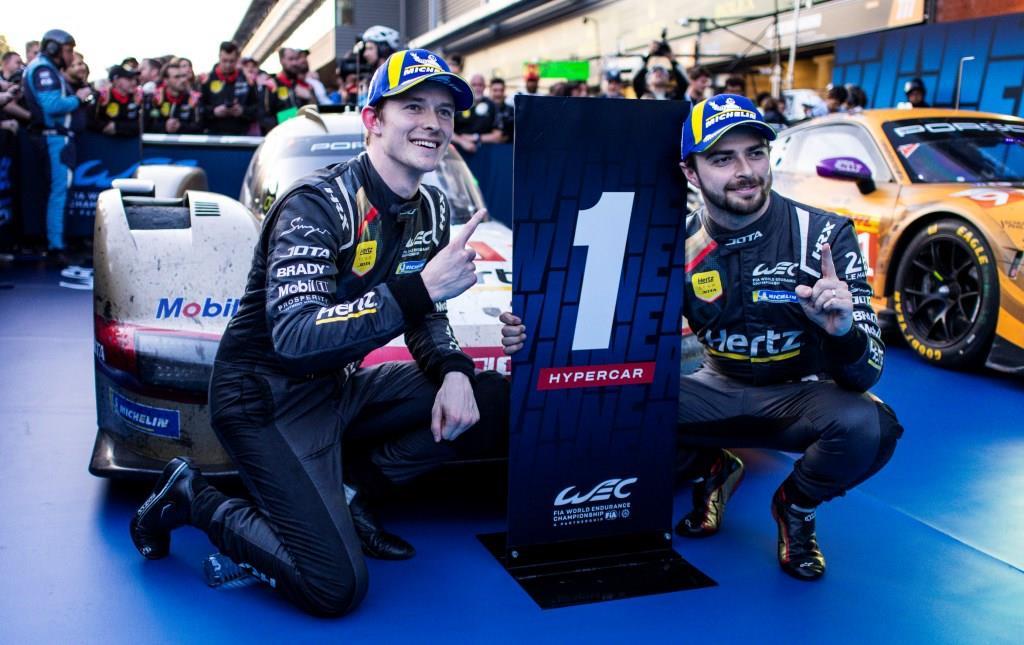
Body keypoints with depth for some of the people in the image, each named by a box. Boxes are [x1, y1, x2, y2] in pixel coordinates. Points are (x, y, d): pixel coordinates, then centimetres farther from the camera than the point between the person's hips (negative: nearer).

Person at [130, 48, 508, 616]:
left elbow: (424, 315, 13)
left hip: (339, 387, 8)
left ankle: (346, 488, 4)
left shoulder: (431, 210, 2)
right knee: (335, 588, -16)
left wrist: (452, 371, -10)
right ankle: (190, 500, 6)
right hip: (268, 398, -7)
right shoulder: (318, 204, -22)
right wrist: (421, 287, -39)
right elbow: (294, 340, -34)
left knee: (495, 404, -5)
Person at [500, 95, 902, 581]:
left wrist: (842, 330, -43)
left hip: (802, 394, -1)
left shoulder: (824, 235, -17)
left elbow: (865, 374, -19)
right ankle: (708, 473, 10)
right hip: (720, 391, 2)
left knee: (868, 427, -34)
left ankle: (795, 507, 1)